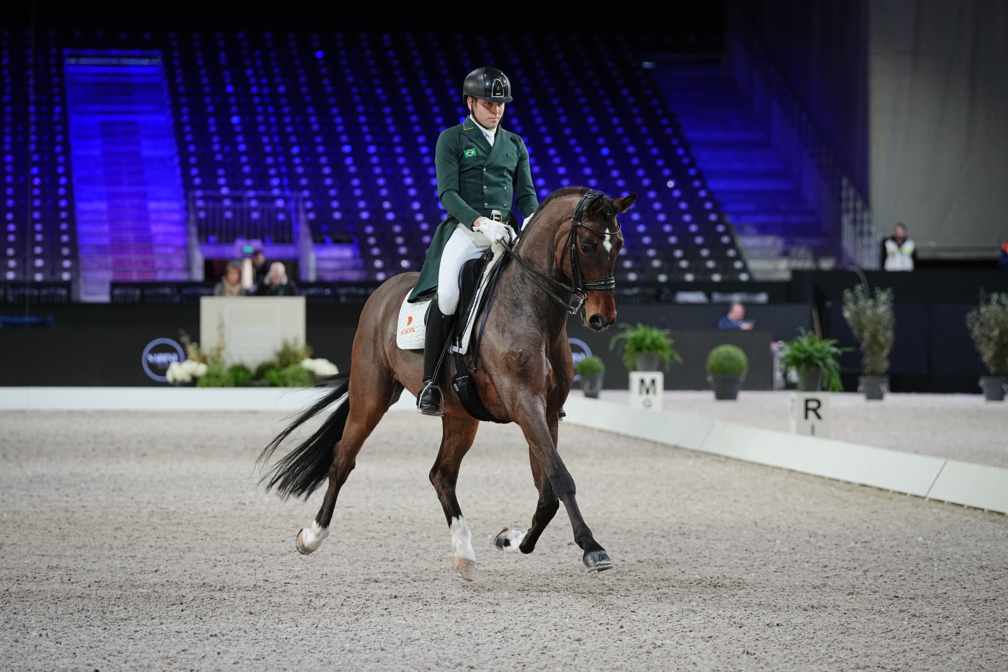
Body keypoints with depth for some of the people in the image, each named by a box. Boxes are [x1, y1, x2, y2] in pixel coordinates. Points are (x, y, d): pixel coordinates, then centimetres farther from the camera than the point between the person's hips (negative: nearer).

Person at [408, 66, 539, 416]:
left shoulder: (515, 144, 20)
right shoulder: (451, 139, 5)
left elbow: (526, 193, 15)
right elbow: (448, 193, -5)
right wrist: (478, 221, -21)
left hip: (505, 231, 4)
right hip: (464, 229, -4)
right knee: (448, 296, -27)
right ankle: (430, 382, -16)